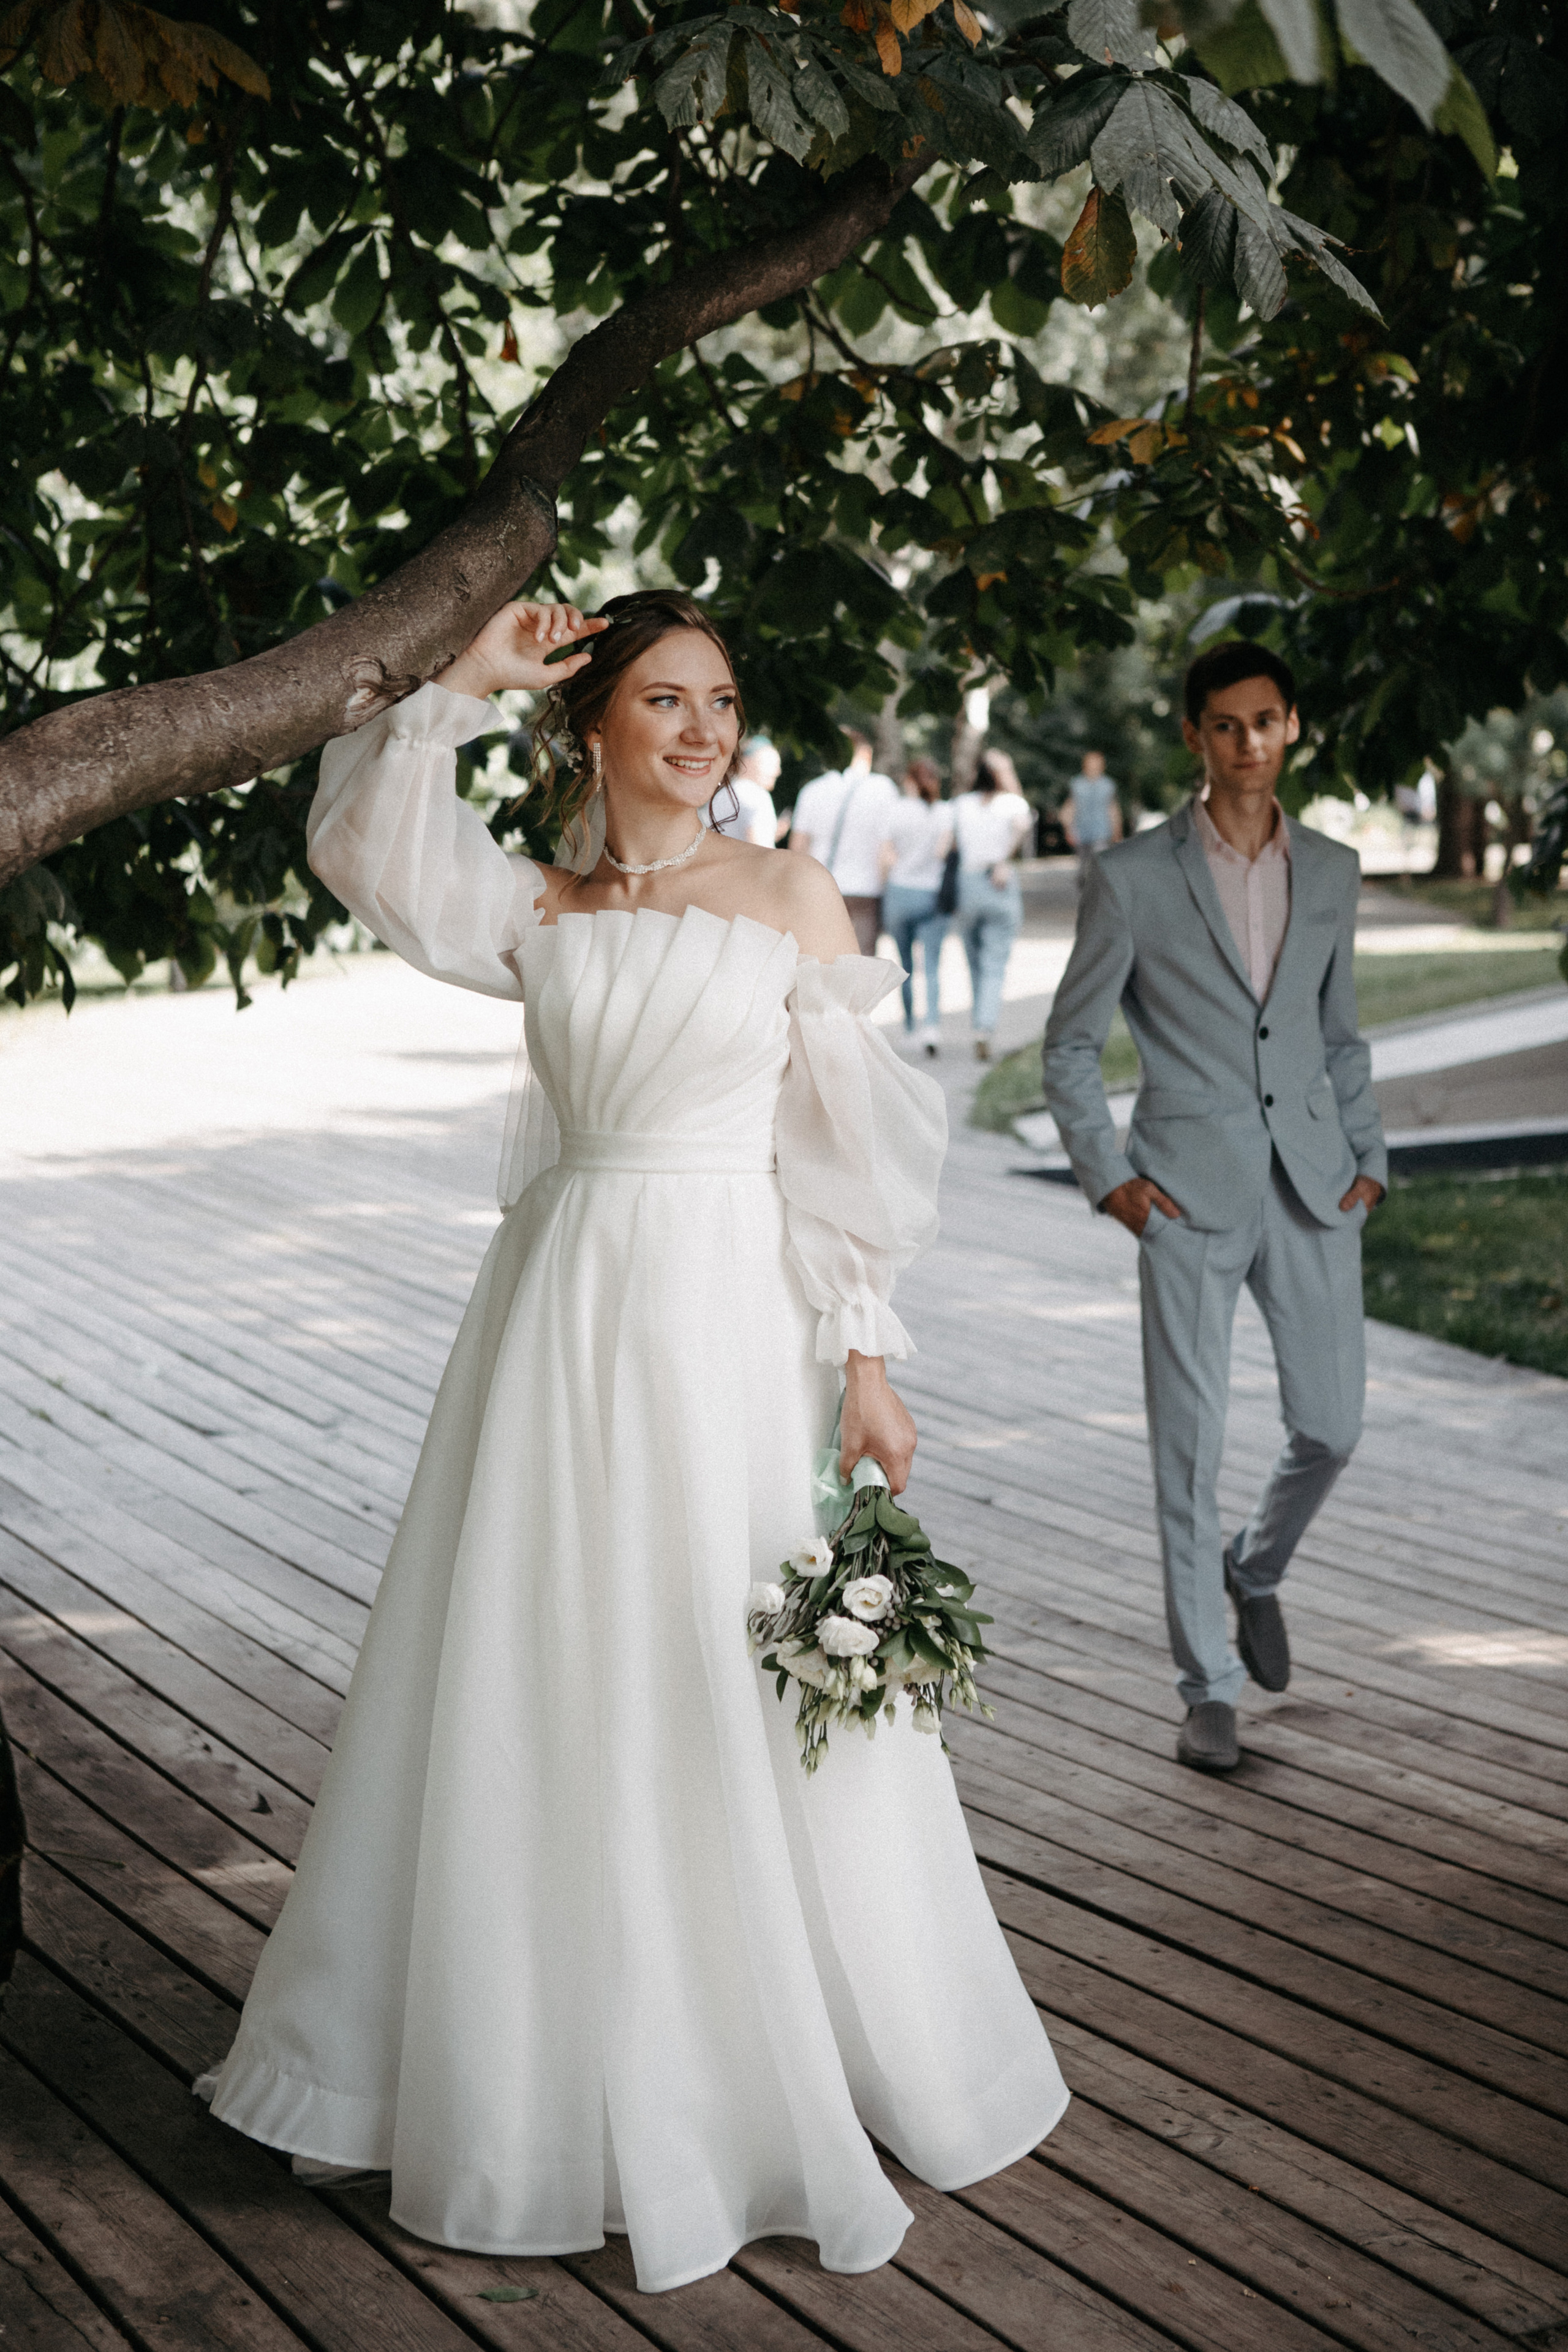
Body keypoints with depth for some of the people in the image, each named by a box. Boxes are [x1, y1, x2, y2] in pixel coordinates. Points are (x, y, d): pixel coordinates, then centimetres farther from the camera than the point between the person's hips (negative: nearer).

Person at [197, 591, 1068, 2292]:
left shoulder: (789, 899, 1)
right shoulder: (537, 911, 8)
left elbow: (846, 1143, -3)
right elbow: (368, 852, -7)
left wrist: (864, 1356, -8)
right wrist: (462, 686, -11)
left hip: (729, 1319, -3)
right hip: (563, 1308, 3)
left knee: (739, 1697, 2)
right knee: (537, 1686, 9)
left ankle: (776, 2074, 20)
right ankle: (539, 2071, 26)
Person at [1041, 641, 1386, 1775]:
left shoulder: (1331, 870, 9)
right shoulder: (1133, 877, -3)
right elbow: (1071, 1044, 3)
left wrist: (1370, 1158, 8)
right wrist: (1106, 1176, -6)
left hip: (1312, 1188, 4)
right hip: (1190, 1194, -3)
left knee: (1333, 1426, 5)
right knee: (1191, 1447, -1)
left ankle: (1256, 1567, 38)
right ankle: (1209, 1688, 11)